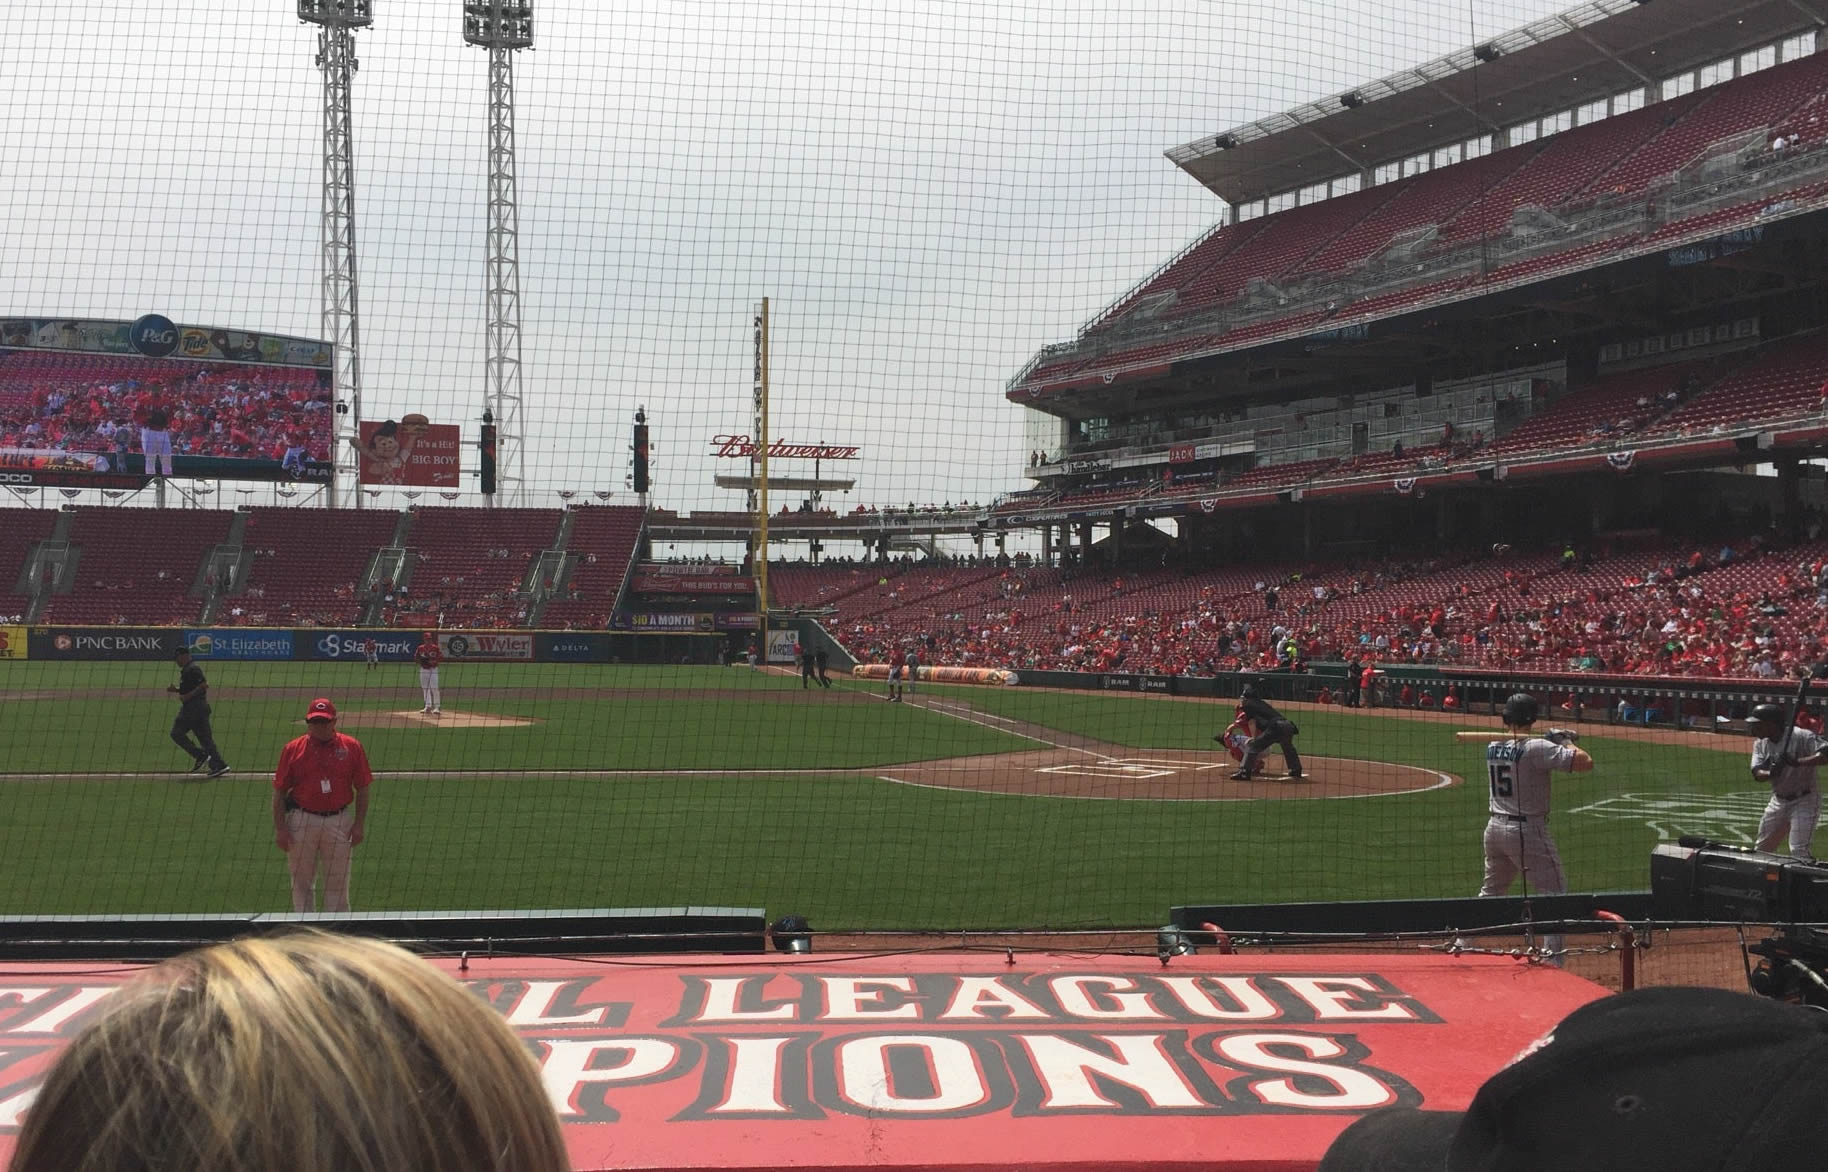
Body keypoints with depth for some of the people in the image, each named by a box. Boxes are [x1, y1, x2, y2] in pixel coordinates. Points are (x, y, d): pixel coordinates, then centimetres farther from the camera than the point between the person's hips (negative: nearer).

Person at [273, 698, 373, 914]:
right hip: (301, 821, 0)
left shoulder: (352, 747, 0)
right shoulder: (293, 749, -1)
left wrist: (359, 824, -3)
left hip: (339, 821, 0)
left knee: (338, 882, 5)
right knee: (301, 882, 8)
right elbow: (279, 792, 1)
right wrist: (280, 828, -5)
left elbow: (362, 789, 4)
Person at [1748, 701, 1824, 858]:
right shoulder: (1760, 744, 2)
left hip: (1804, 800, -7)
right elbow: (1757, 773, -9)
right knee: (1762, 848, 15)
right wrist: (1771, 773, -32)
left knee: (1798, 851, -16)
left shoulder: (1801, 736, -18)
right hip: (1778, 801, 7)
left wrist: (1798, 762, -40)